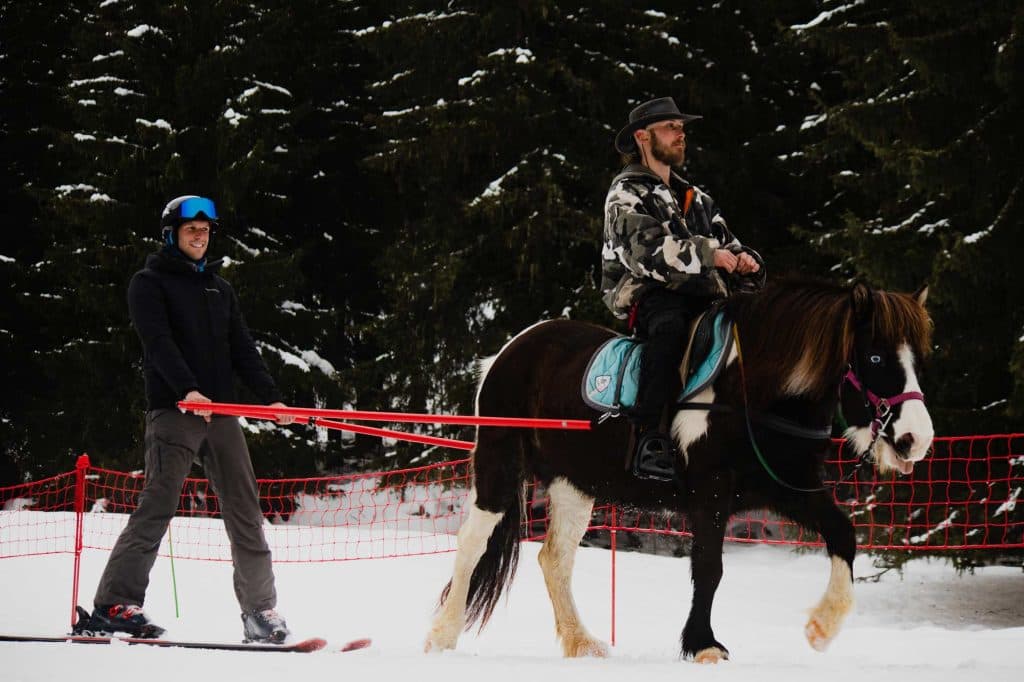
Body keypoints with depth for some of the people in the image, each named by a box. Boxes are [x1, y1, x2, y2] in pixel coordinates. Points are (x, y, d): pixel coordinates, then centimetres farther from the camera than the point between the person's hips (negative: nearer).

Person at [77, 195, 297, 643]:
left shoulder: (218, 288, 21)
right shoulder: (150, 283, 2)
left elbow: (242, 350, 16)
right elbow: (158, 342, -13)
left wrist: (270, 397, 3)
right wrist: (186, 389, -28)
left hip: (220, 412, 6)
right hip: (172, 410, -6)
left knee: (245, 512, 2)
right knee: (156, 507, -14)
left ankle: (260, 610, 6)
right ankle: (114, 604, -14)